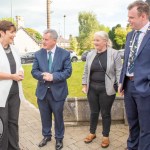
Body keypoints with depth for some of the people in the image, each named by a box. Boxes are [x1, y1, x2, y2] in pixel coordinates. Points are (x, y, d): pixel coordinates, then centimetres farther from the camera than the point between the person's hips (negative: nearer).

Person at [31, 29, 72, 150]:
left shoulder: (65, 54, -5)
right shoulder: (38, 54, 2)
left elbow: (68, 71, -10)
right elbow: (34, 71, 0)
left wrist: (53, 76, -22)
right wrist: (43, 76, -21)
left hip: (58, 91, -2)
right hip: (42, 91, 3)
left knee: (58, 116, 12)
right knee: (45, 116, 17)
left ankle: (59, 138, 32)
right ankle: (46, 135, 40)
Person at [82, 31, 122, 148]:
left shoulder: (114, 54, -6)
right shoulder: (90, 54, 6)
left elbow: (119, 71, -7)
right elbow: (86, 71, 11)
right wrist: (84, 85, 8)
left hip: (107, 89, -3)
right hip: (92, 88, 4)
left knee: (106, 113, 10)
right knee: (94, 112, 15)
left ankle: (106, 136, 28)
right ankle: (92, 133, 34)